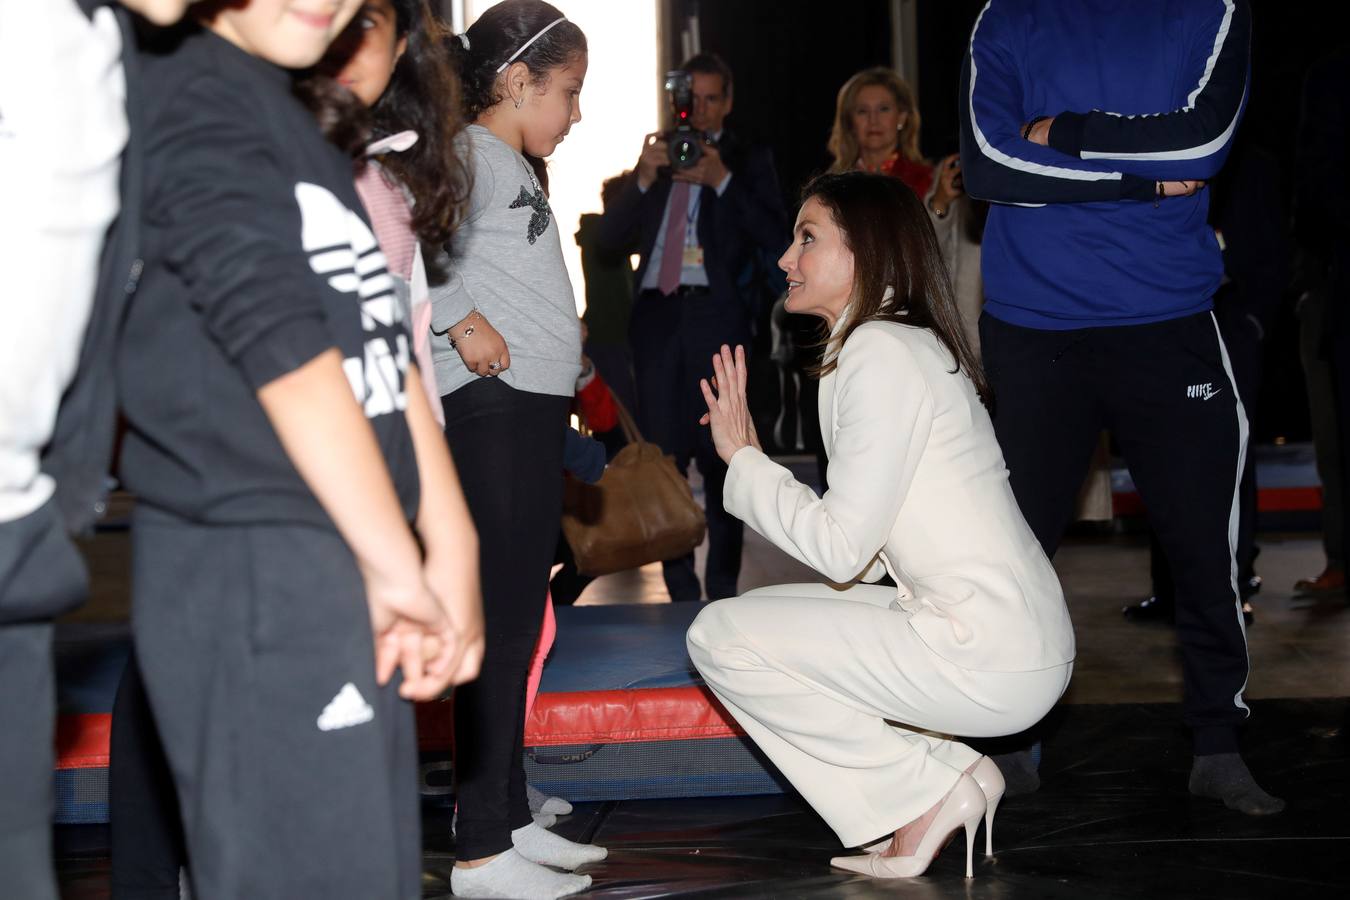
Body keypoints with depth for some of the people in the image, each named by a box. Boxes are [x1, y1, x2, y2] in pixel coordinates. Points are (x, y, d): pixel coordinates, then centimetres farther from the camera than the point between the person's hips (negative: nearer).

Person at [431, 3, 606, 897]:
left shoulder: (518, 167, 20)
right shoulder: (470, 154, -11)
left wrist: (562, 327, 11)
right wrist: (461, 323, -24)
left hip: (535, 408, 10)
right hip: (491, 409, -10)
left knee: (521, 623, 15)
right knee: (501, 624, -9)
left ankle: (512, 818, 24)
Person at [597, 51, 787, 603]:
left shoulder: (747, 161, 9)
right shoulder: (654, 157, 18)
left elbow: (774, 238, -4)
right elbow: (611, 238, 11)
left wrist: (721, 181, -12)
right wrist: (644, 178, -4)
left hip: (716, 315, -3)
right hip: (657, 315, 4)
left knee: (719, 457, -5)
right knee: (663, 455, 3)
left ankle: (722, 589, 0)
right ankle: (679, 588, 9)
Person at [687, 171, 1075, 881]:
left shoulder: (882, 352, -13)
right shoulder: (908, 344, 17)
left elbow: (843, 550, -15)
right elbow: (867, 553, 13)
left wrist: (742, 458, -4)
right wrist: (752, 463, 13)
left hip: (988, 662, -10)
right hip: (1018, 645, 10)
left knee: (720, 636, -4)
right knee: (752, 619, 20)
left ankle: (931, 790, -1)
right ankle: (944, 778, 10)